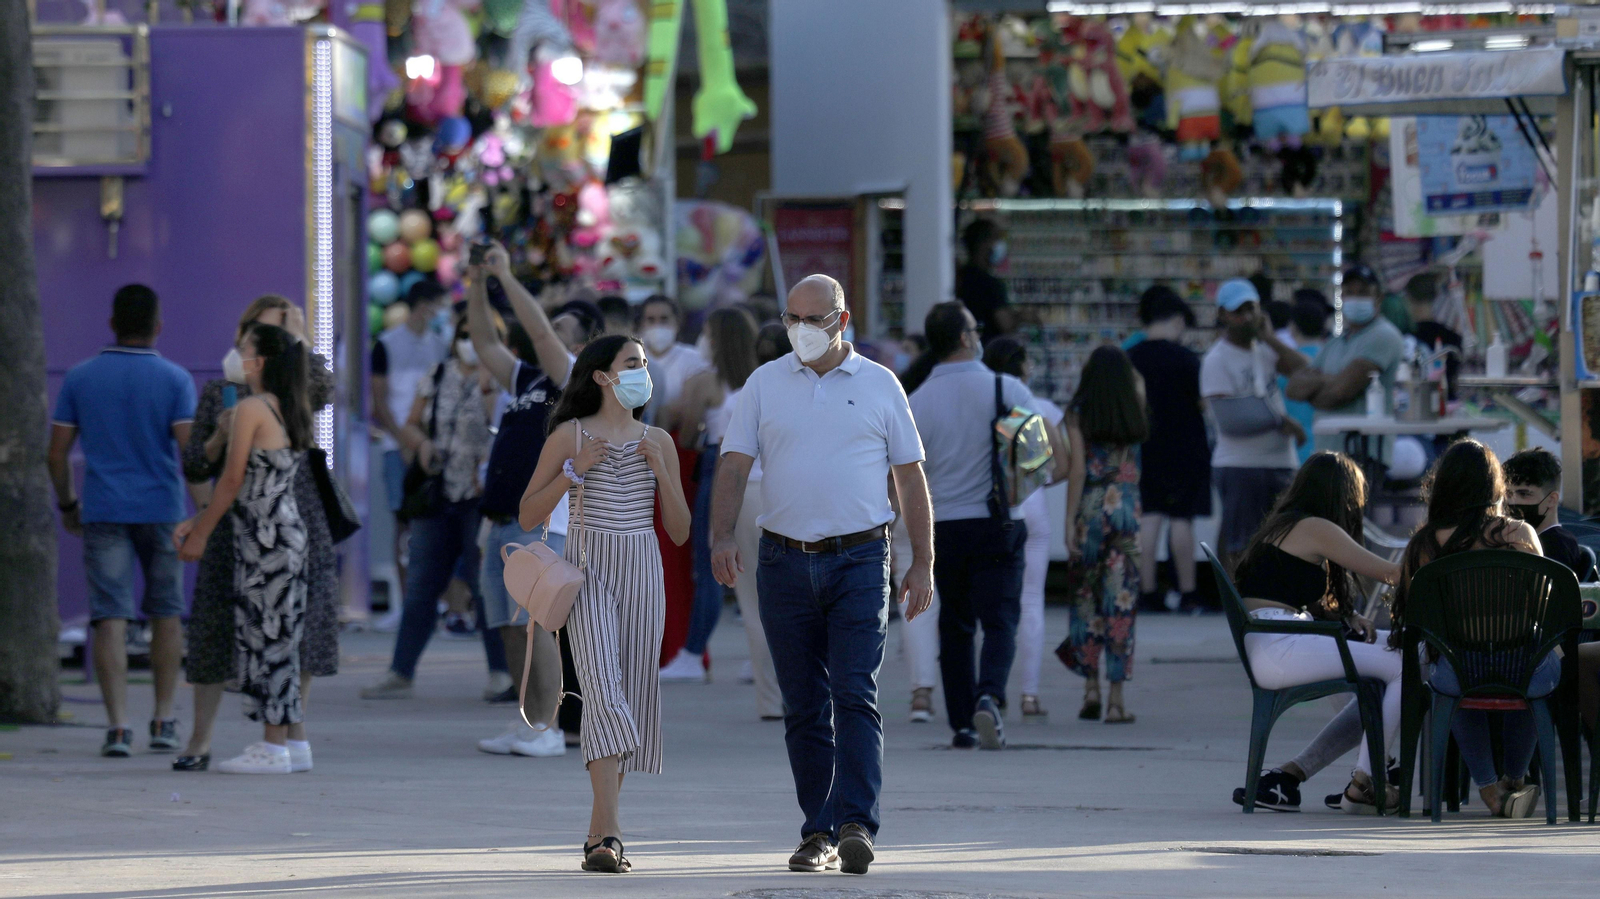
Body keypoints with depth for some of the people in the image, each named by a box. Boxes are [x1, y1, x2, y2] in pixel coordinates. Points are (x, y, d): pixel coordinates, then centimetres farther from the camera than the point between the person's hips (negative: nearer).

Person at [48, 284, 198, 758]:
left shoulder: (80, 378, 3)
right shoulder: (175, 380, -3)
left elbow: (57, 452, 3)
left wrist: (67, 505, 16)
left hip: (103, 511, 0)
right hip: (162, 508, 0)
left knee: (111, 618, -3)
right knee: (167, 613, 14)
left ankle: (118, 725, -14)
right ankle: (163, 722, 16)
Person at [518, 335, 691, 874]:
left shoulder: (658, 442, 11)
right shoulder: (570, 436, 1)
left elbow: (680, 531, 10)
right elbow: (527, 517, 1)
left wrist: (661, 472, -4)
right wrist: (573, 471, -11)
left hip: (642, 573, 4)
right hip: (588, 569, -4)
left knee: (631, 698, 3)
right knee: (602, 688, -19)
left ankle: (598, 837, 11)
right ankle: (608, 834, -29)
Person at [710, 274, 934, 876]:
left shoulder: (879, 385, 6)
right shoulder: (764, 384, 9)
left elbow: (910, 479, 9)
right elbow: (734, 466, 3)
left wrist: (922, 565, 3)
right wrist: (721, 537, -14)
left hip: (859, 560, -2)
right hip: (785, 561, 2)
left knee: (855, 696, -13)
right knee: (804, 707, 5)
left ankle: (855, 826, -21)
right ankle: (818, 833, 12)